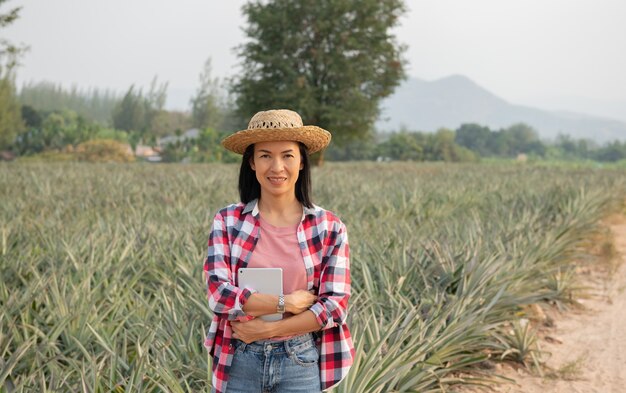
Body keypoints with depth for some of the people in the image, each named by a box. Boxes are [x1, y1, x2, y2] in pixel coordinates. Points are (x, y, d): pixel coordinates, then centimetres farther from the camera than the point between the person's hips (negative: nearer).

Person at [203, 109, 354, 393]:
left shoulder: (329, 228, -3)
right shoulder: (227, 221, -3)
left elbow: (335, 306, -7)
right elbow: (220, 294, -11)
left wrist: (267, 329, -13)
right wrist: (287, 302, -15)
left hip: (302, 363, 0)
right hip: (238, 362, 0)